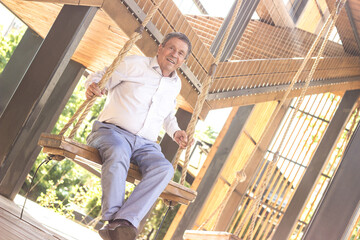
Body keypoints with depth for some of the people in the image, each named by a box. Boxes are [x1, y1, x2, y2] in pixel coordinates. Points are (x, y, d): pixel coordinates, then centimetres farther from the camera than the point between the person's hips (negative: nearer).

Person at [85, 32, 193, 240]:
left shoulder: (175, 84, 20)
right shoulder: (134, 64, 4)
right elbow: (101, 77, 4)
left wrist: (175, 132, 18)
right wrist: (93, 87, -19)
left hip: (146, 144, 4)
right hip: (112, 130, -4)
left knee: (164, 168, -31)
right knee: (118, 153, -42)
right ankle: (113, 219, -43)